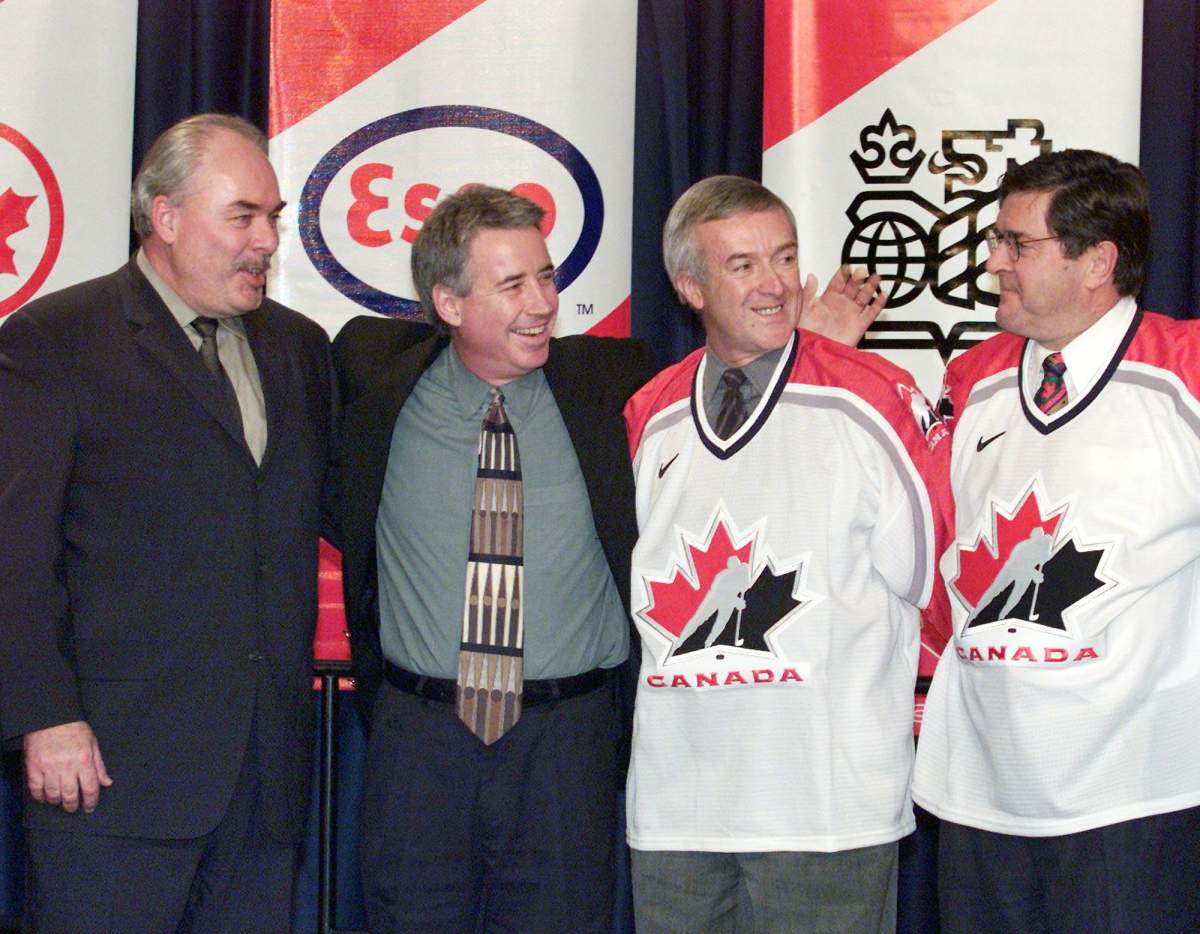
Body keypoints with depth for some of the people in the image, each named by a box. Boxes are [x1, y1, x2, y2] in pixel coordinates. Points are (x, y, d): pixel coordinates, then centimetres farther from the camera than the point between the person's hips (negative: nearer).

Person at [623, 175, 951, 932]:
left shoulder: (875, 401, -6)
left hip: (829, 808, -4)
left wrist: (916, 692, 8)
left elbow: (942, 559, 0)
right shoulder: (649, 418, 8)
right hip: (673, 802, 4)